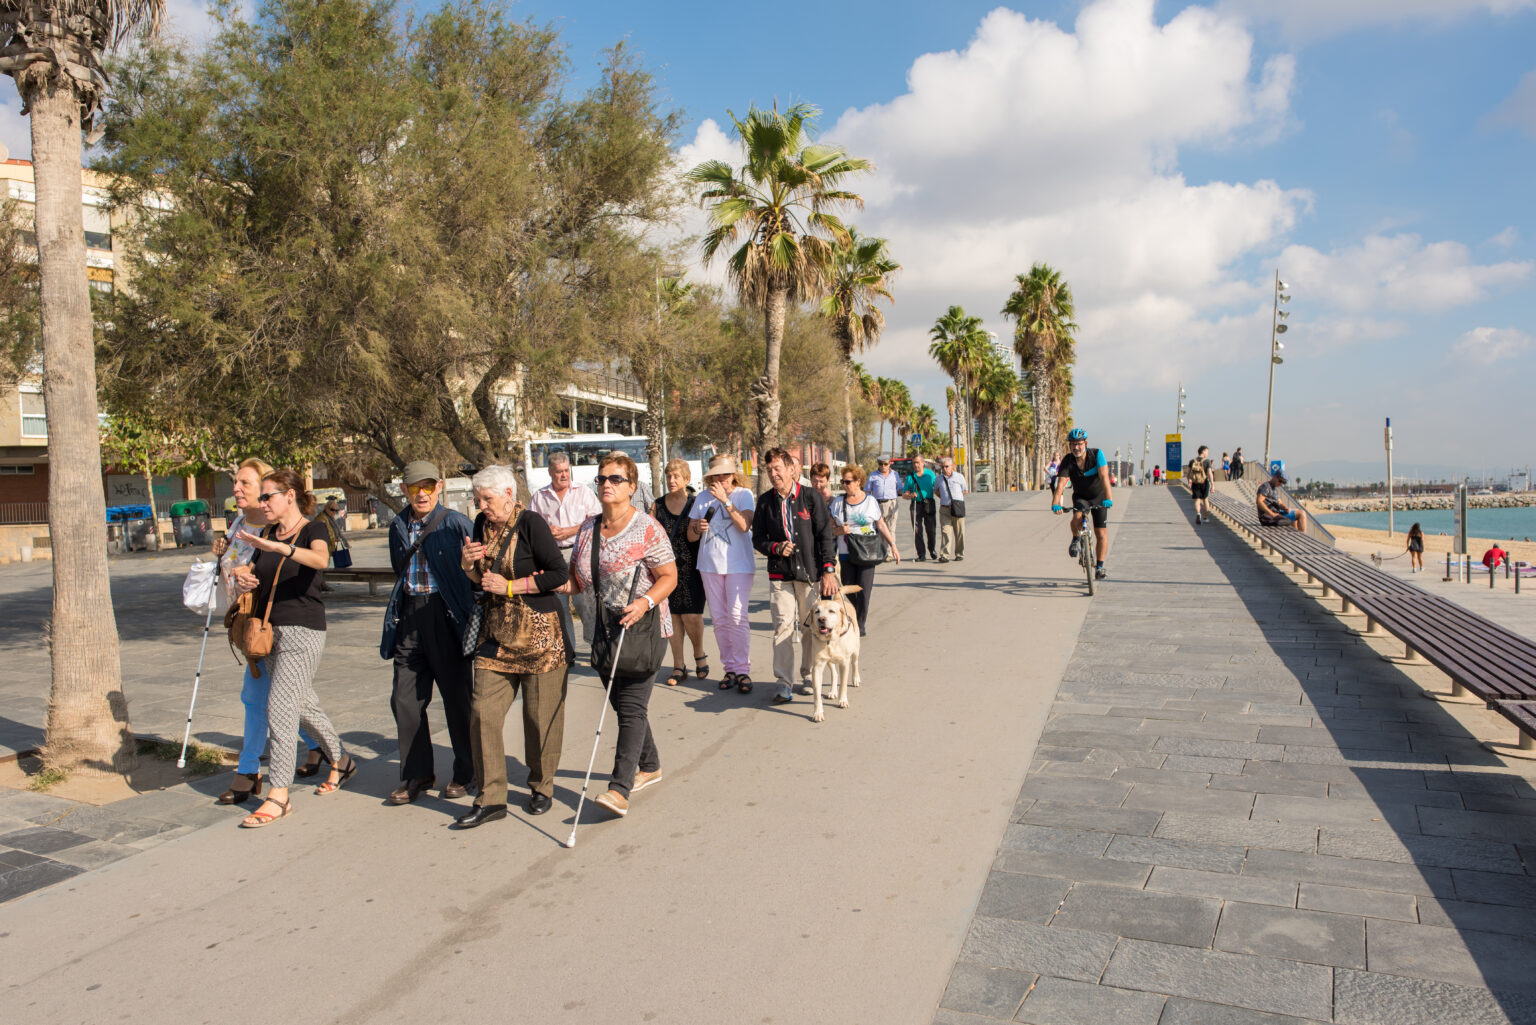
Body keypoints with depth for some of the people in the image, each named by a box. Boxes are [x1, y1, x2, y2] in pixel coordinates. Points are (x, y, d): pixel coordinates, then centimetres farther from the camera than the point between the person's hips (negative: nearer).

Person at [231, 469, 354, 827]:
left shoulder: (313, 530, -9)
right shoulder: (267, 534, 13)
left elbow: (320, 559, -31)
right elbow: (253, 575, 18)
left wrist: (279, 547, -46)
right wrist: (243, 579, -7)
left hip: (302, 630, -8)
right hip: (270, 629, 8)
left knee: (280, 706, -13)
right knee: (303, 704, 16)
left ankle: (278, 795, -8)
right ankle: (341, 761, 35)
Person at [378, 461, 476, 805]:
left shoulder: (456, 523, -6)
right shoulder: (398, 526, 12)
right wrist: (398, 614, 17)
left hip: (446, 615, -5)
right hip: (408, 617, 5)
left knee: (457, 697, 4)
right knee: (405, 699, 7)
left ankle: (465, 773, 20)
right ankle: (416, 773, 22)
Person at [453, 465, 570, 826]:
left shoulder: (530, 523, -11)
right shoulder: (482, 525, 9)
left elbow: (559, 574, -15)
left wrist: (509, 586, -14)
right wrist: (468, 565, -4)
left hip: (538, 632, -6)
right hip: (496, 633, 6)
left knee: (541, 714, 3)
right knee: (483, 712, -1)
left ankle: (542, 788, 23)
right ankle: (491, 799, 8)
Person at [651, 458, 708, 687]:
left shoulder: (695, 502, 1)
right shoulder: (658, 505, 10)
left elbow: (693, 537, -6)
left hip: (690, 567, -3)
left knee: (691, 616, -8)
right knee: (673, 616, 4)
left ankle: (700, 655, 19)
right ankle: (678, 667, 13)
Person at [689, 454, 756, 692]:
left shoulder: (743, 494, -1)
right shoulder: (703, 497, 10)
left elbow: (744, 525, -17)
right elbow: (690, 536, 11)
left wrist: (725, 500, -20)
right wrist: (697, 528, -11)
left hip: (739, 563, -4)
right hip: (710, 564, 4)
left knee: (737, 616, -11)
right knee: (719, 619, 5)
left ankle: (742, 668, -2)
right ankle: (730, 668, 14)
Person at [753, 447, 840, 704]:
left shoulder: (811, 496, -1)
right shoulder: (765, 501, 6)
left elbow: (826, 535, -1)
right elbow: (758, 538, 12)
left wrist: (829, 570, -7)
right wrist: (776, 548, -9)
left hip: (810, 572, -1)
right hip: (780, 574, 1)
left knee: (810, 627, 6)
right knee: (783, 626, -7)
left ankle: (809, 676, 23)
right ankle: (782, 681, -1)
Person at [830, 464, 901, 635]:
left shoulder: (870, 500, 3)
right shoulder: (838, 502, 6)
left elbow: (881, 525, 8)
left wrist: (893, 546, 5)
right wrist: (840, 530, -12)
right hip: (846, 554, 1)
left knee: (863, 591, -3)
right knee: (848, 591, 1)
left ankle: (861, 626, 8)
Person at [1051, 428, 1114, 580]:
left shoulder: (1097, 454, -24)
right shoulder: (1067, 461, -21)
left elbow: (1104, 477, -35)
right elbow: (1060, 483, -32)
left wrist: (1108, 499, -48)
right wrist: (1055, 504, -48)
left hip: (1098, 497, -1)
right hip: (1080, 496, 1)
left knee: (1101, 534, -7)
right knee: (1077, 519, -30)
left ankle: (1099, 567, 3)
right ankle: (1076, 539, 2)